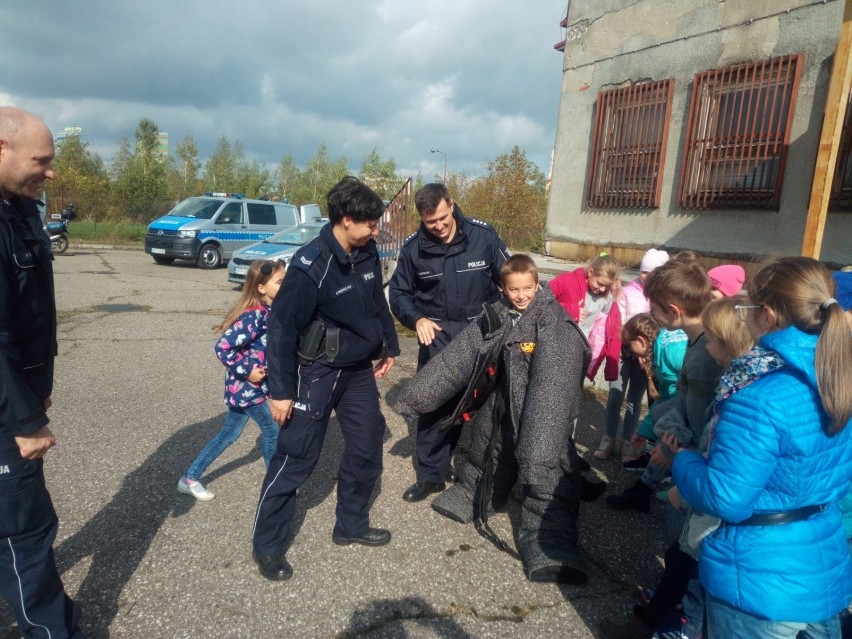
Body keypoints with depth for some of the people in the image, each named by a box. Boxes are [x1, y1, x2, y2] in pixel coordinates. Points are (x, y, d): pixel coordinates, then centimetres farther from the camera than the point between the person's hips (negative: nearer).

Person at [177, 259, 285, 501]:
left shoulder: (268, 311, 3)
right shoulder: (254, 316, -25)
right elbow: (223, 347, -27)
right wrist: (247, 371, -21)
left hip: (245, 387, 9)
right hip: (246, 387, -9)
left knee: (229, 434, 16)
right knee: (272, 431, 4)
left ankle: (190, 478, 28)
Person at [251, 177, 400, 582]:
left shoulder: (368, 254, -2)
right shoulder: (311, 265, -23)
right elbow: (282, 326, -19)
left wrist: (388, 346, 18)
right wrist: (280, 389, -18)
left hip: (360, 369, 7)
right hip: (317, 372, -7)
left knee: (366, 448, 14)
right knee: (296, 458, 1)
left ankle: (352, 525, 34)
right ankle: (266, 545, 19)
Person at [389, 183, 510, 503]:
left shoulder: (483, 236, -11)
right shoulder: (413, 248, -7)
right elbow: (399, 293, 3)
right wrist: (417, 319, -16)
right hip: (437, 335, 1)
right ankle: (431, 474, 20)